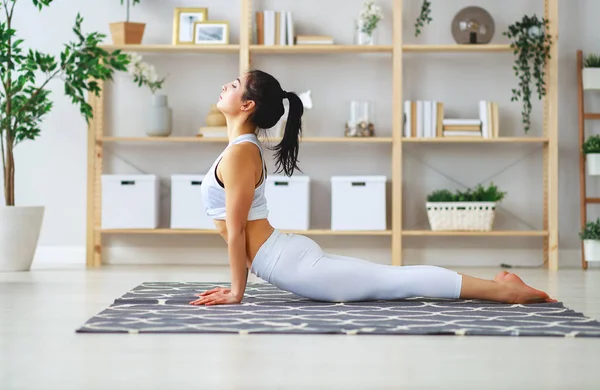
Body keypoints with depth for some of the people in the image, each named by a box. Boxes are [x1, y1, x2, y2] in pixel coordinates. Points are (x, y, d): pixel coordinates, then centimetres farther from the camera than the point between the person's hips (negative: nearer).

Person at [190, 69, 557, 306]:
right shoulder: (246, 147, 16)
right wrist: (237, 282, 22)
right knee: (392, 280, 12)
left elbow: (236, 229, -16)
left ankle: (502, 289, -8)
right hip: (289, 254, 9)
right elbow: (239, 229, 22)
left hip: (290, 263, -9)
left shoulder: (239, 153, -14)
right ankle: (498, 287, 14)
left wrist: (237, 291, -11)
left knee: (392, 282, -9)